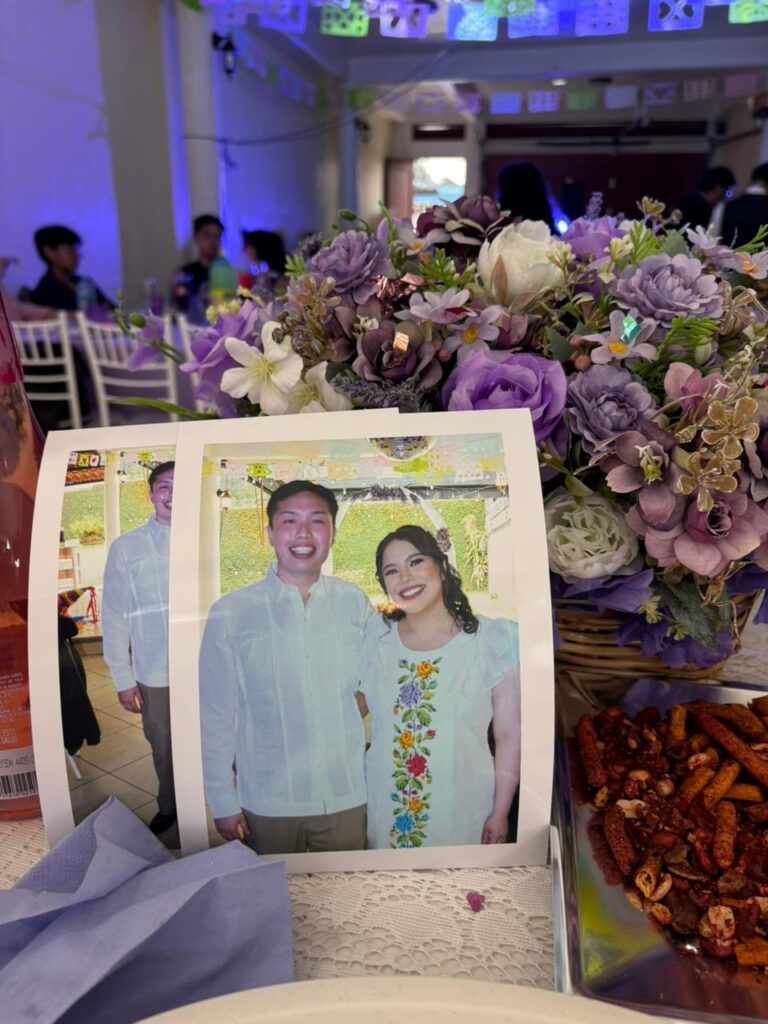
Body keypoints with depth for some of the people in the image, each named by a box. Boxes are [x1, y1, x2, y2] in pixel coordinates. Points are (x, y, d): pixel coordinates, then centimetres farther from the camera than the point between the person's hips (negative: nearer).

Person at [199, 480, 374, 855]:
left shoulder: (355, 603, -5)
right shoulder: (230, 613, -9)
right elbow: (215, 716, -3)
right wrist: (222, 802, -1)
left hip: (348, 796, 1)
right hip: (268, 802, -1)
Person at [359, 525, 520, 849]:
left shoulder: (492, 639, -11)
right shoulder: (375, 639, -3)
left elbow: (509, 736, -7)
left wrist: (500, 813, -5)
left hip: (463, 810, -2)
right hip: (385, 807, 3)